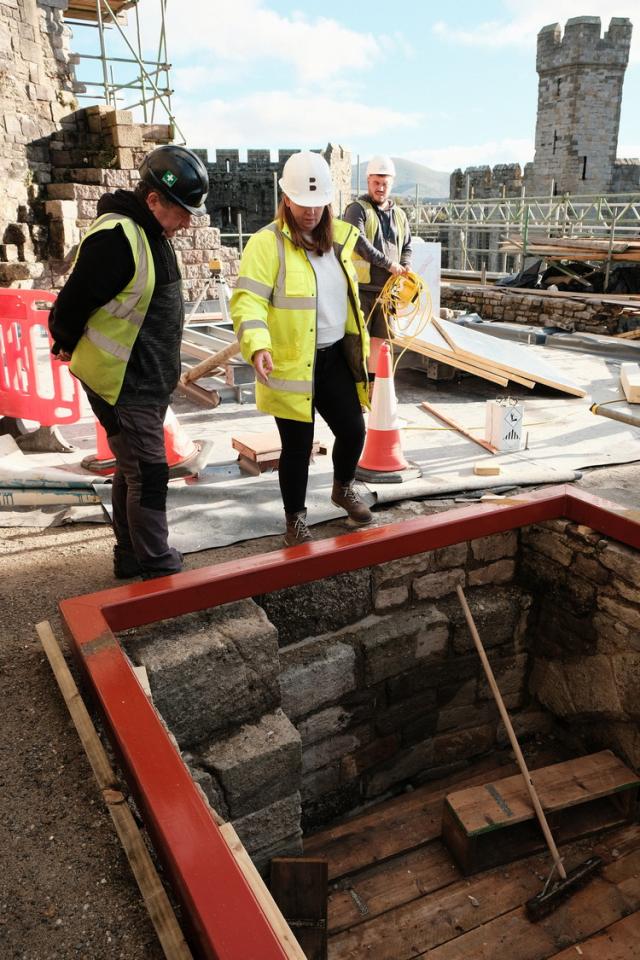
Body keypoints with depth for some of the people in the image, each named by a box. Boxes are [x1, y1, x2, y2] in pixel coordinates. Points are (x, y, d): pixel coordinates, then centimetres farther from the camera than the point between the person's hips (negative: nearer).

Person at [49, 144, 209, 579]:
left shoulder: (154, 233, 9)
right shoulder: (116, 238, -23)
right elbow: (72, 303, -19)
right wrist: (68, 346, -1)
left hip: (149, 380, 9)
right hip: (123, 385, -9)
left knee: (132, 472, 18)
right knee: (149, 476, -5)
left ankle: (131, 557, 32)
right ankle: (159, 570, 6)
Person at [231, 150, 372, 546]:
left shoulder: (338, 238, 10)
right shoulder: (268, 243, -12)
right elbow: (247, 299, -21)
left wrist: (357, 344, 25)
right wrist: (258, 345, -37)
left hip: (334, 358, 6)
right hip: (291, 365, -6)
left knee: (353, 429, 10)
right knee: (298, 446, 3)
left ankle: (344, 489, 41)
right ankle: (295, 519, 24)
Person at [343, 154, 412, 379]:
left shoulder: (399, 215, 16)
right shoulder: (357, 209, -4)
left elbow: (407, 247, 22)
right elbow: (358, 242, -19)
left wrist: (405, 269, 0)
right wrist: (389, 264, -19)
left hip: (387, 289, 6)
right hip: (361, 287, -6)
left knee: (380, 339, 11)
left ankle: (372, 383, 22)